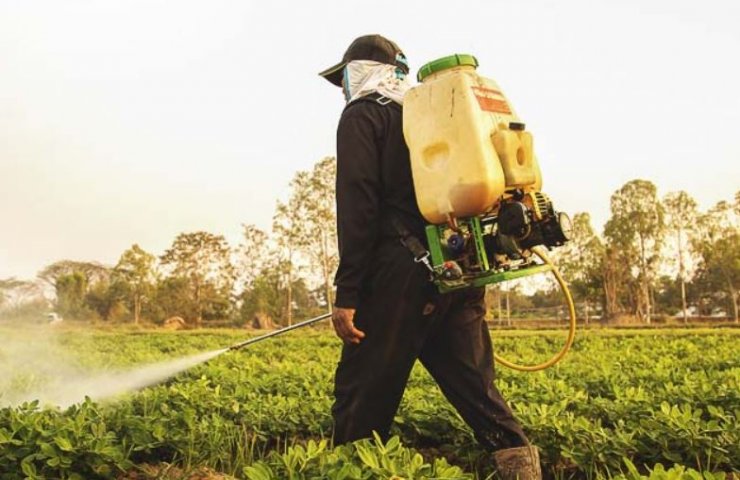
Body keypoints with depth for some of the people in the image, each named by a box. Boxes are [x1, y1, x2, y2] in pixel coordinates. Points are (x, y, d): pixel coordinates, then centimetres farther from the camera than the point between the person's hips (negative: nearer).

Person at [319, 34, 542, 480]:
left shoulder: (362, 115, 5)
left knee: (364, 397, 1)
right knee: (476, 387, 9)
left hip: (405, 272, -7)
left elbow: (358, 206, -9)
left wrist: (347, 293, -12)